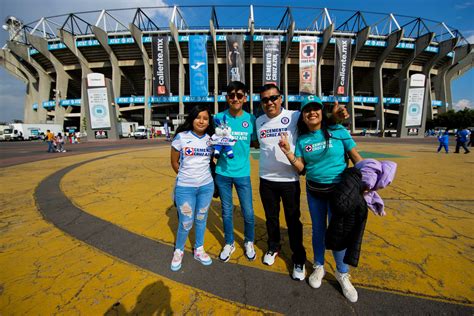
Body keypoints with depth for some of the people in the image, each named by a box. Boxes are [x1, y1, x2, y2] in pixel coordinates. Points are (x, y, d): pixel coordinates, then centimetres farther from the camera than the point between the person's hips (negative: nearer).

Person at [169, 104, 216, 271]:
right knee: (186, 223, 5)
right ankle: (178, 251, 32)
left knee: (201, 220, 15)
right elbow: (174, 162, 1)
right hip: (185, 188, -3)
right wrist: (185, 176, 6)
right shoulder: (181, 137, -8)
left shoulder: (211, 139, 1)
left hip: (206, 186, 3)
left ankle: (199, 250, 36)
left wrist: (205, 175, 1)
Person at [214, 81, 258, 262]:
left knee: (248, 213, 8)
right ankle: (229, 244, 37)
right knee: (227, 211, 14)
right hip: (222, 173, 0)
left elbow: (255, 142, 6)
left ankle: (249, 243, 37)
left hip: (242, 173, 0)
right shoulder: (219, 117, -4)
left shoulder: (251, 119, -4)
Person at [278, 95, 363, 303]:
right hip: (313, 191, 3)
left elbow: (356, 157, -4)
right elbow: (300, 168, -4)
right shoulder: (302, 139, 0)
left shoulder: (338, 131, -8)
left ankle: (342, 274, 29)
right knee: (318, 229, 15)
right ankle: (319, 267, 37)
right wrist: (287, 152, -17)